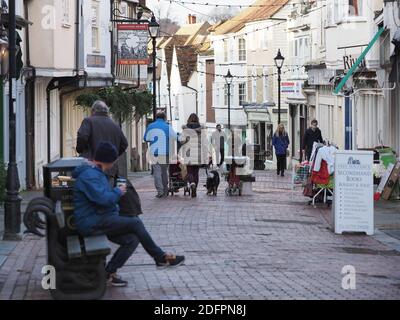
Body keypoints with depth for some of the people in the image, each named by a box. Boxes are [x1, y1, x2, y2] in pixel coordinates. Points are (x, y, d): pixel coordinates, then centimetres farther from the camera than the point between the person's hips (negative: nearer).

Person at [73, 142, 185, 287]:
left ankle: (109, 273, -2)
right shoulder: (89, 175, -16)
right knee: (135, 223, -16)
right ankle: (161, 257, -5)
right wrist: (118, 192, -9)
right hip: (92, 223, -11)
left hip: (100, 220, 11)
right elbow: (102, 198, -27)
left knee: (132, 240, -7)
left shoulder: (96, 172, 19)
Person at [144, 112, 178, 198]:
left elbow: (146, 138, 9)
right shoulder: (167, 127, -3)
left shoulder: (150, 126, 4)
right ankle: (165, 191, 19)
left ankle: (160, 190, -16)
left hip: (154, 152, 0)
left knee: (156, 171, -2)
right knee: (164, 171, 13)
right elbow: (175, 137, 0)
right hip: (164, 152, 0)